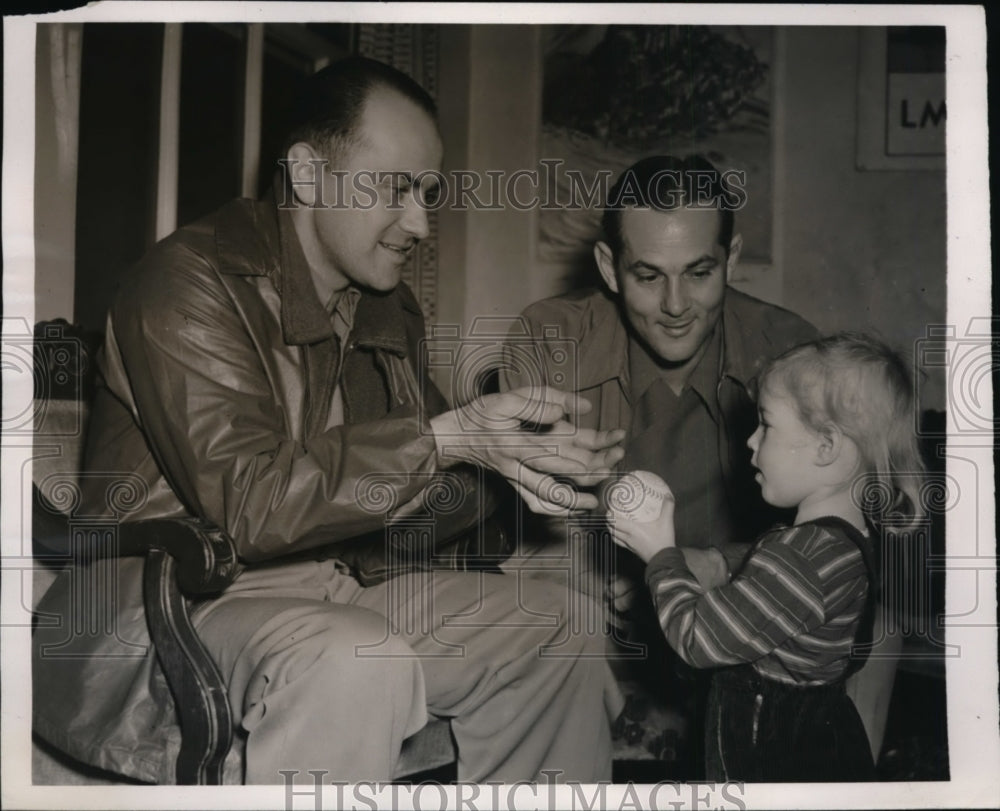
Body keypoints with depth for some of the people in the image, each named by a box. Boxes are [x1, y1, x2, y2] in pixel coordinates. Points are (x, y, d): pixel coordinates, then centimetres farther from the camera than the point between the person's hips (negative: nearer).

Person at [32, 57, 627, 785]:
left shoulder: (388, 312, 12)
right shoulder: (194, 282, -15)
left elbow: (417, 487, 11)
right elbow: (248, 501, -26)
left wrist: (508, 465, -11)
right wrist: (448, 438, -28)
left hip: (338, 585, 8)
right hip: (168, 602, -8)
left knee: (550, 623, 6)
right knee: (356, 664, -37)